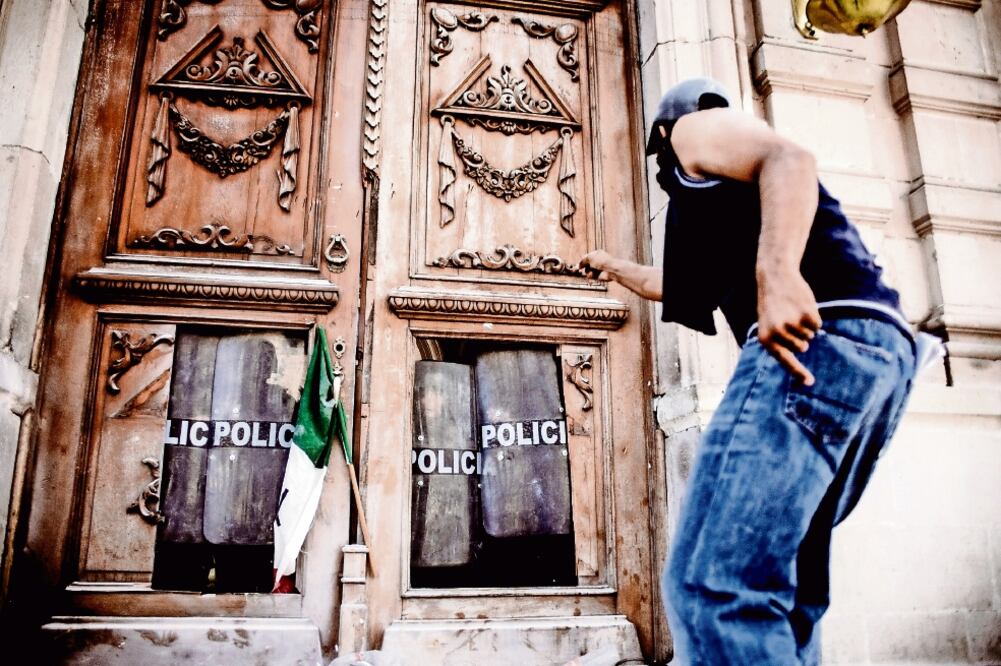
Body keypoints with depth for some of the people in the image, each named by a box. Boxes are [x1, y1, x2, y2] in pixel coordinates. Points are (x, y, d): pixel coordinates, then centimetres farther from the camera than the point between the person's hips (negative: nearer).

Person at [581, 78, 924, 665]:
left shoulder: (696, 127, 16)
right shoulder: (724, 199, 39)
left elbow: (789, 159, -6)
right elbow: (682, 283, 54)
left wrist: (777, 273, -22)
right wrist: (615, 269, 71)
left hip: (818, 333, -10)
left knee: (712, 584, -17)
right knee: (778, 588, 10)